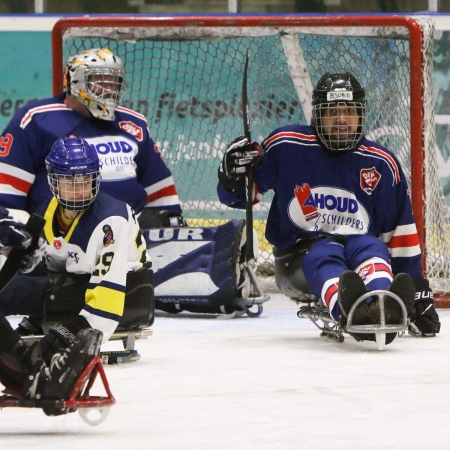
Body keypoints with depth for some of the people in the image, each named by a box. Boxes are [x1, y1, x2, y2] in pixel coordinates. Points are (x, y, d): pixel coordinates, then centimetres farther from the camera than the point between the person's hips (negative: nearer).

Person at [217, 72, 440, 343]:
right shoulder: (286, 146, -1)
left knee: (372, 250, -33)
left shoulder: (382, 165, 4)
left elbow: (401, 234, 7)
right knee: (324, 256, -36)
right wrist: (234, 174, -18)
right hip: (299, 255, -2)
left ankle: (380, 308, -68)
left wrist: (418, 290, 4)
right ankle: (350, 309, -72)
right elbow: (238, 196, 6)